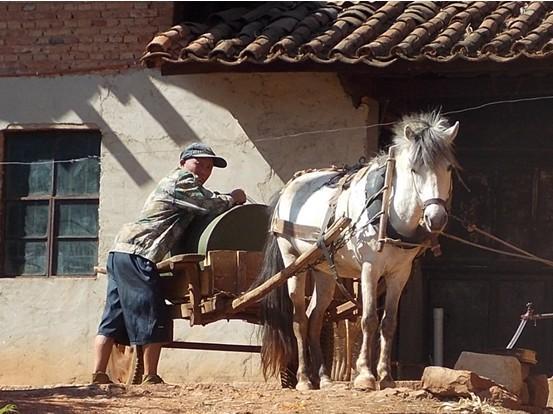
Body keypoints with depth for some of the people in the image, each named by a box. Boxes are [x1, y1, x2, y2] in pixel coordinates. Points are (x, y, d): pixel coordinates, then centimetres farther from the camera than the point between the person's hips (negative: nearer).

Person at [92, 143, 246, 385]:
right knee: (152, 318, -4)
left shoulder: (175, 183, 30)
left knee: (113, 317, 5)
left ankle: (98, 375, 0)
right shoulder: (182, 181, -2)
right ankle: (150, 378, 1)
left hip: (119, 252, 10)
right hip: (137, 254, -10)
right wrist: (234, 198, 11)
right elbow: (213, 205, -6)